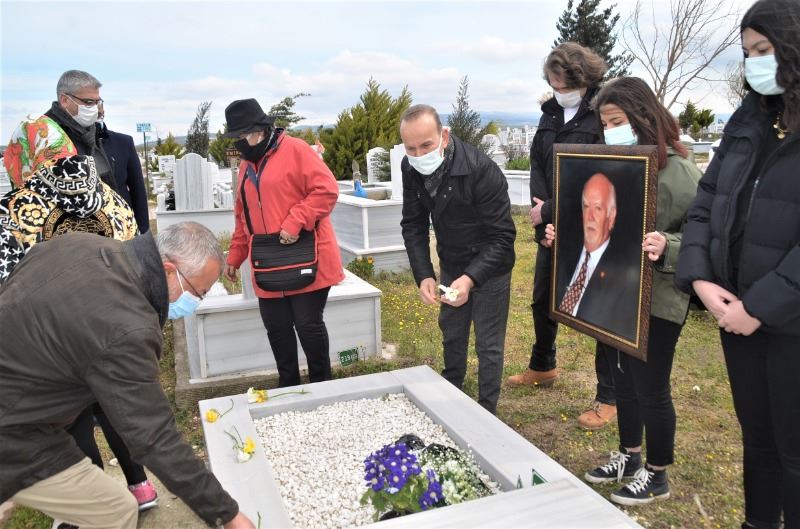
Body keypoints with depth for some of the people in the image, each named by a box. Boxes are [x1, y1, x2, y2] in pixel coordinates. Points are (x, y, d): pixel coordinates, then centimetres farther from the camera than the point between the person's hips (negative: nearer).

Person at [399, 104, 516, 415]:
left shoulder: (482, 170, -31)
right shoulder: (411, 169, -14)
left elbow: (502, 236, -27)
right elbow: (413, 225, -6)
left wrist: (471, 278, -39)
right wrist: (423, 275, -19)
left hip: (488, 268, -5)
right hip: (450, 266, 6)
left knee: (488, 345, 3)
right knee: (451, 335, 22)